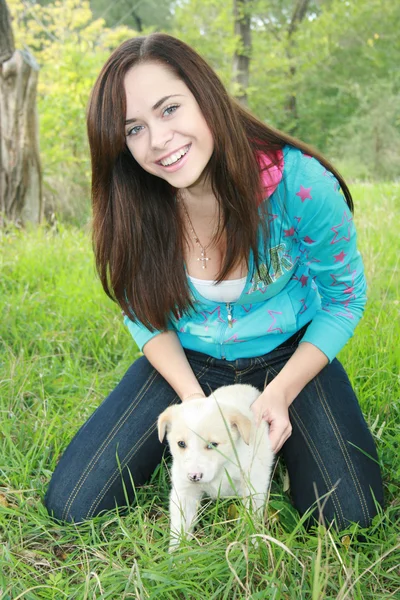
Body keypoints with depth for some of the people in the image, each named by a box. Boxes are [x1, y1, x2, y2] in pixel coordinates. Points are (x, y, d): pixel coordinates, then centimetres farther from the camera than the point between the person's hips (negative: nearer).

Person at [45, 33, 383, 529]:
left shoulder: (300, 184, -25)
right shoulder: (129, 208, -18)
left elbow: (345, 297, -10)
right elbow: (145, 316, -2)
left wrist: (281, 392, -20)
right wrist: (196, 403, -16)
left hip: (290, 354, -1)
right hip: (186, 361, 2)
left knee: (347, 513, -18)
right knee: (72, 506, -7)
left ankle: (263, 431, 12)